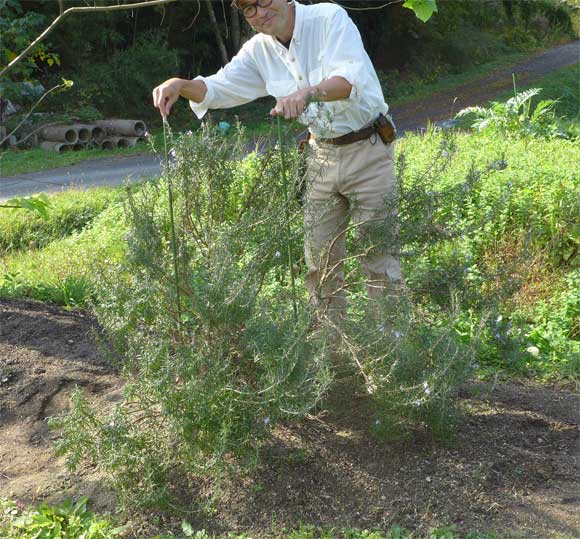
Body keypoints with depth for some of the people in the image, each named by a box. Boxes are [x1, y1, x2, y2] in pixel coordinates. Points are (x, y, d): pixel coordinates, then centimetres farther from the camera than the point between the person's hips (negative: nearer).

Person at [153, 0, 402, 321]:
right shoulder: (259, 50, 2)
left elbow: (352, 78, -30)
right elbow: (219, 87, 6)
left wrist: (309, 92, -49)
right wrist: (180, 84, -15)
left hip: (367, 148, -5)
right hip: (323, 153, 6)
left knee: (379, 252, -3)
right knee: (319, 255, 7)